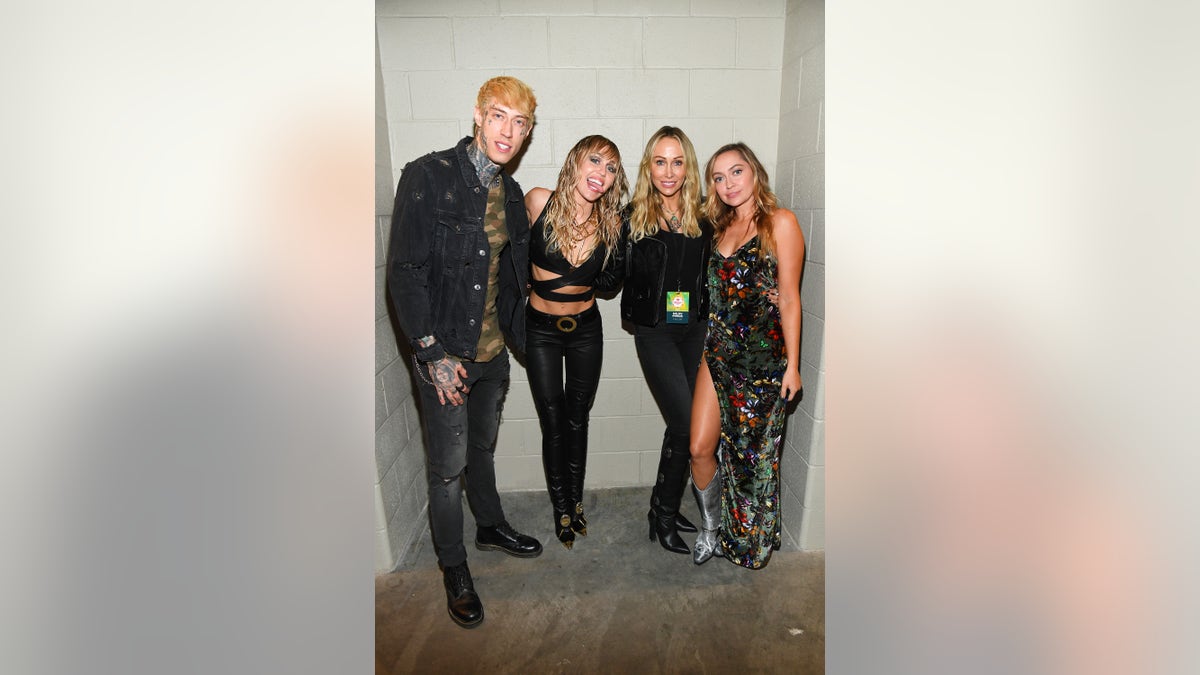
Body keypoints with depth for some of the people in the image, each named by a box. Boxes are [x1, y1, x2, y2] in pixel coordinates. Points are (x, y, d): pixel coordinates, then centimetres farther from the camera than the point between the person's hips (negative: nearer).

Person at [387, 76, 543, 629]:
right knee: (448, 468, 7)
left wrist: (518, 335, 13)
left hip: (493, 352, 6)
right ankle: (453, 568, 27)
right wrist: (433, 352, -19)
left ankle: (490, 526, 47)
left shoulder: (510, 193, 7)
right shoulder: (427, 177, -14)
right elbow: (405, 272, -17)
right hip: (444, 356, -6)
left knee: (484, 448, 25)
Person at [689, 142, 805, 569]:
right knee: (701, 449, 3)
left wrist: (792, 364, -9)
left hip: (763, 356, -5)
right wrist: (707, 347, 11)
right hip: (719, 352, 5)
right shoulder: (722, 228, 13)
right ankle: (710, 530, 26)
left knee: (754, 453, 7)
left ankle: (750, 543, 30)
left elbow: (789, 298, -8)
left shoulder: (780, 222, -6)